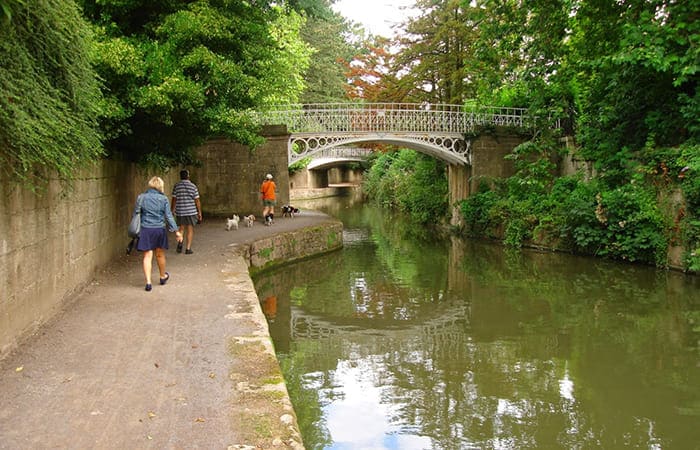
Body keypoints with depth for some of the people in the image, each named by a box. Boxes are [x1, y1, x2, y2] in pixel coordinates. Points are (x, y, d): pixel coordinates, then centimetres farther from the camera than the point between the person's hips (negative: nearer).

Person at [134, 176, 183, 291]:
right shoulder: (163, 199, -4)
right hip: (160, 229, 0)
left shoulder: (141, 197, -2)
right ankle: (163, 277, 36)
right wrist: (176, 231, -1)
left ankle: (148, 282, -6)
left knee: (147, 256, 2)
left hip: (145, 230, 0)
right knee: (160, 255, 16)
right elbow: (169, 216, -5)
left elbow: (135, 214, 2)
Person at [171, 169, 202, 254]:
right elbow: (197, 201, -4)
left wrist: (173, 211, 12)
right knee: (190, 229, 6)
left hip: (180, 212, 2)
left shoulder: (176, 186, 0)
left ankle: (180, 243, -1)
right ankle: (188, 248, 5)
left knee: (182, 228, 19)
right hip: (191, 211, -2)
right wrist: (200, 212, 3)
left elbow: (174, 199, 2)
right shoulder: (193, 186, -4)